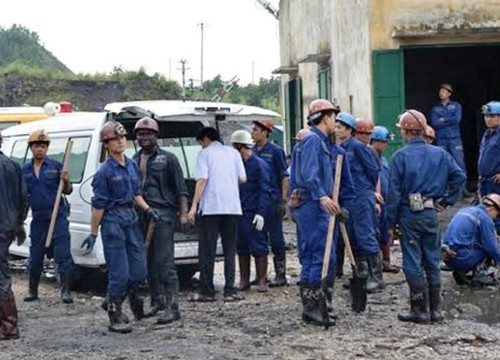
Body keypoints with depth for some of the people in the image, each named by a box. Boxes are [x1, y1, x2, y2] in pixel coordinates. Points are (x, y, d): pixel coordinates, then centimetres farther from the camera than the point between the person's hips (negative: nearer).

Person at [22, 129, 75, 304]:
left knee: (63, 256, -6)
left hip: (58, 217, -3)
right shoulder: (25, 170, 7)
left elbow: (67, 191, 2)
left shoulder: (56, 166, -2)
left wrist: (66, 181, -18)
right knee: (35, 257, 12)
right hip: (38, 218, 3)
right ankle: (32, 291, 24)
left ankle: (66, 291, -3)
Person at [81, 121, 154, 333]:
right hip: (113, 221, -7)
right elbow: (98, 204, -8)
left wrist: (147, 210, 5)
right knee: (120, 272, -6)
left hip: (131, 219, 7)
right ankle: (115, 317, 6)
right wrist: (93, 234, -7)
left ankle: (114, 301, 31)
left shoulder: (132, 166, 11)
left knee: (139, 271, 6)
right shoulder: (105, 172, -8)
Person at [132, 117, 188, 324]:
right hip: (140, 216, 6)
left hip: (163, 215, -5)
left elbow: (180, 188, -1)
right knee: (148, 263, 12)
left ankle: (172, 307, -9)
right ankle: (157, 301, 25)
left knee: (164, 263, -10)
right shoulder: (133, 161, 15)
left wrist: (183, 213, -10)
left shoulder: (168, 159, 2)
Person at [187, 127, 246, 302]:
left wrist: (194, 206, -10)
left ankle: (206, 291, 2)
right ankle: (230, 291, 3)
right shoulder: (233, 152, 13)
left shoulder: (205, 153, 1)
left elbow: (202, 180, -9)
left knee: (207, 250, 2)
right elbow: (243, 179, 7)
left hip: (211, 207, -4)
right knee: (230, 250, 8)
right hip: (232, 207, 4)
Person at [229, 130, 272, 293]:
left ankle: (262, 281, 3)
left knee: (258, 248, -2)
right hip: (239, 212, 7)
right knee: (241, 248, 10)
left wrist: (260, 213, -18)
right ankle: (244, 280, 17)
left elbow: (265, 191, -11)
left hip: (253, 214, -7)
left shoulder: (259, 164, -7)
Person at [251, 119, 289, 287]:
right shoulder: (252, 151, 10)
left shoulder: (275, 151, -4)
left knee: (276, 237, -2)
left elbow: (284, 176, -5)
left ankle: (281, 274, 4)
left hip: (272, 200, -6)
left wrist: (283, 200, -12)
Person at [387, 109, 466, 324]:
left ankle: (419, 310, 4)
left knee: (413, 264, 2)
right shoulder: (439, 154, 4)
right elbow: (459, 176, 1)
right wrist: (446, 201, 7)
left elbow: (394, 192, -8)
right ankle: (435, 310, 16)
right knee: (432, 262, 12)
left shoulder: (401, 156, -8)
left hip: (409, 214, -4)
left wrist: (391, 221, -2)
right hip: (431, 213, 4)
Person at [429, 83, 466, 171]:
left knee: (459, 162, -6)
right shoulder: (435, 108, 9)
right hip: (441, 140, 2)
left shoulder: (456, 105, 7)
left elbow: (457, 119, -9)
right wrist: (450, 121, -5)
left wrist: (443, 120, -3)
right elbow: (434, 123, -5)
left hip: (455, 138, -1)